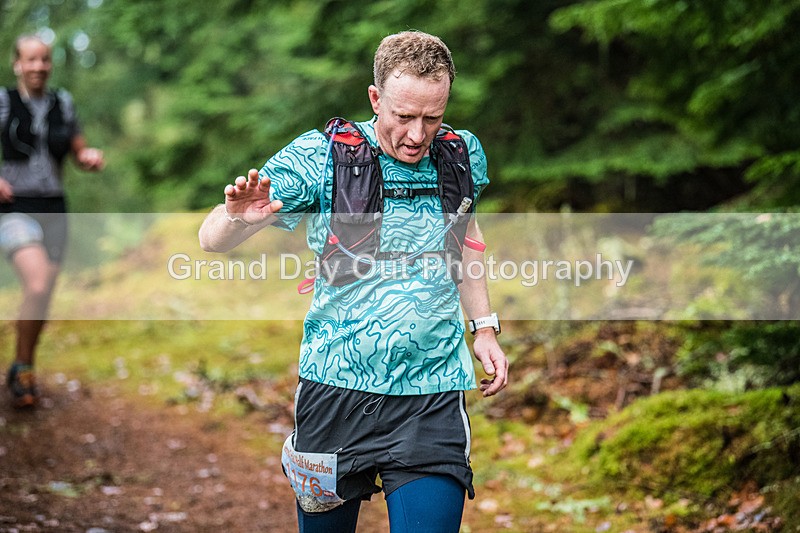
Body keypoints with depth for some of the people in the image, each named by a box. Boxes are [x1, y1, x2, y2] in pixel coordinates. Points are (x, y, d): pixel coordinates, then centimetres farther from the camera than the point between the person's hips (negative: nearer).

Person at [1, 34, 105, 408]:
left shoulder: (62, 103, 6)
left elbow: (80, 155, 12)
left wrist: (92, 158, -11)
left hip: (53, 211, 5)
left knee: (41, 300, 9)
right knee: (38, 287, -24)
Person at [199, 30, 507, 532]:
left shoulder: (461, 156, 2)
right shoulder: (323, 156, -8)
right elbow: (214, 240, -10)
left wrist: (484, 327, 16)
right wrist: (238, 217, -33)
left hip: (432, 398, 1)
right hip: (337, 391, -1)